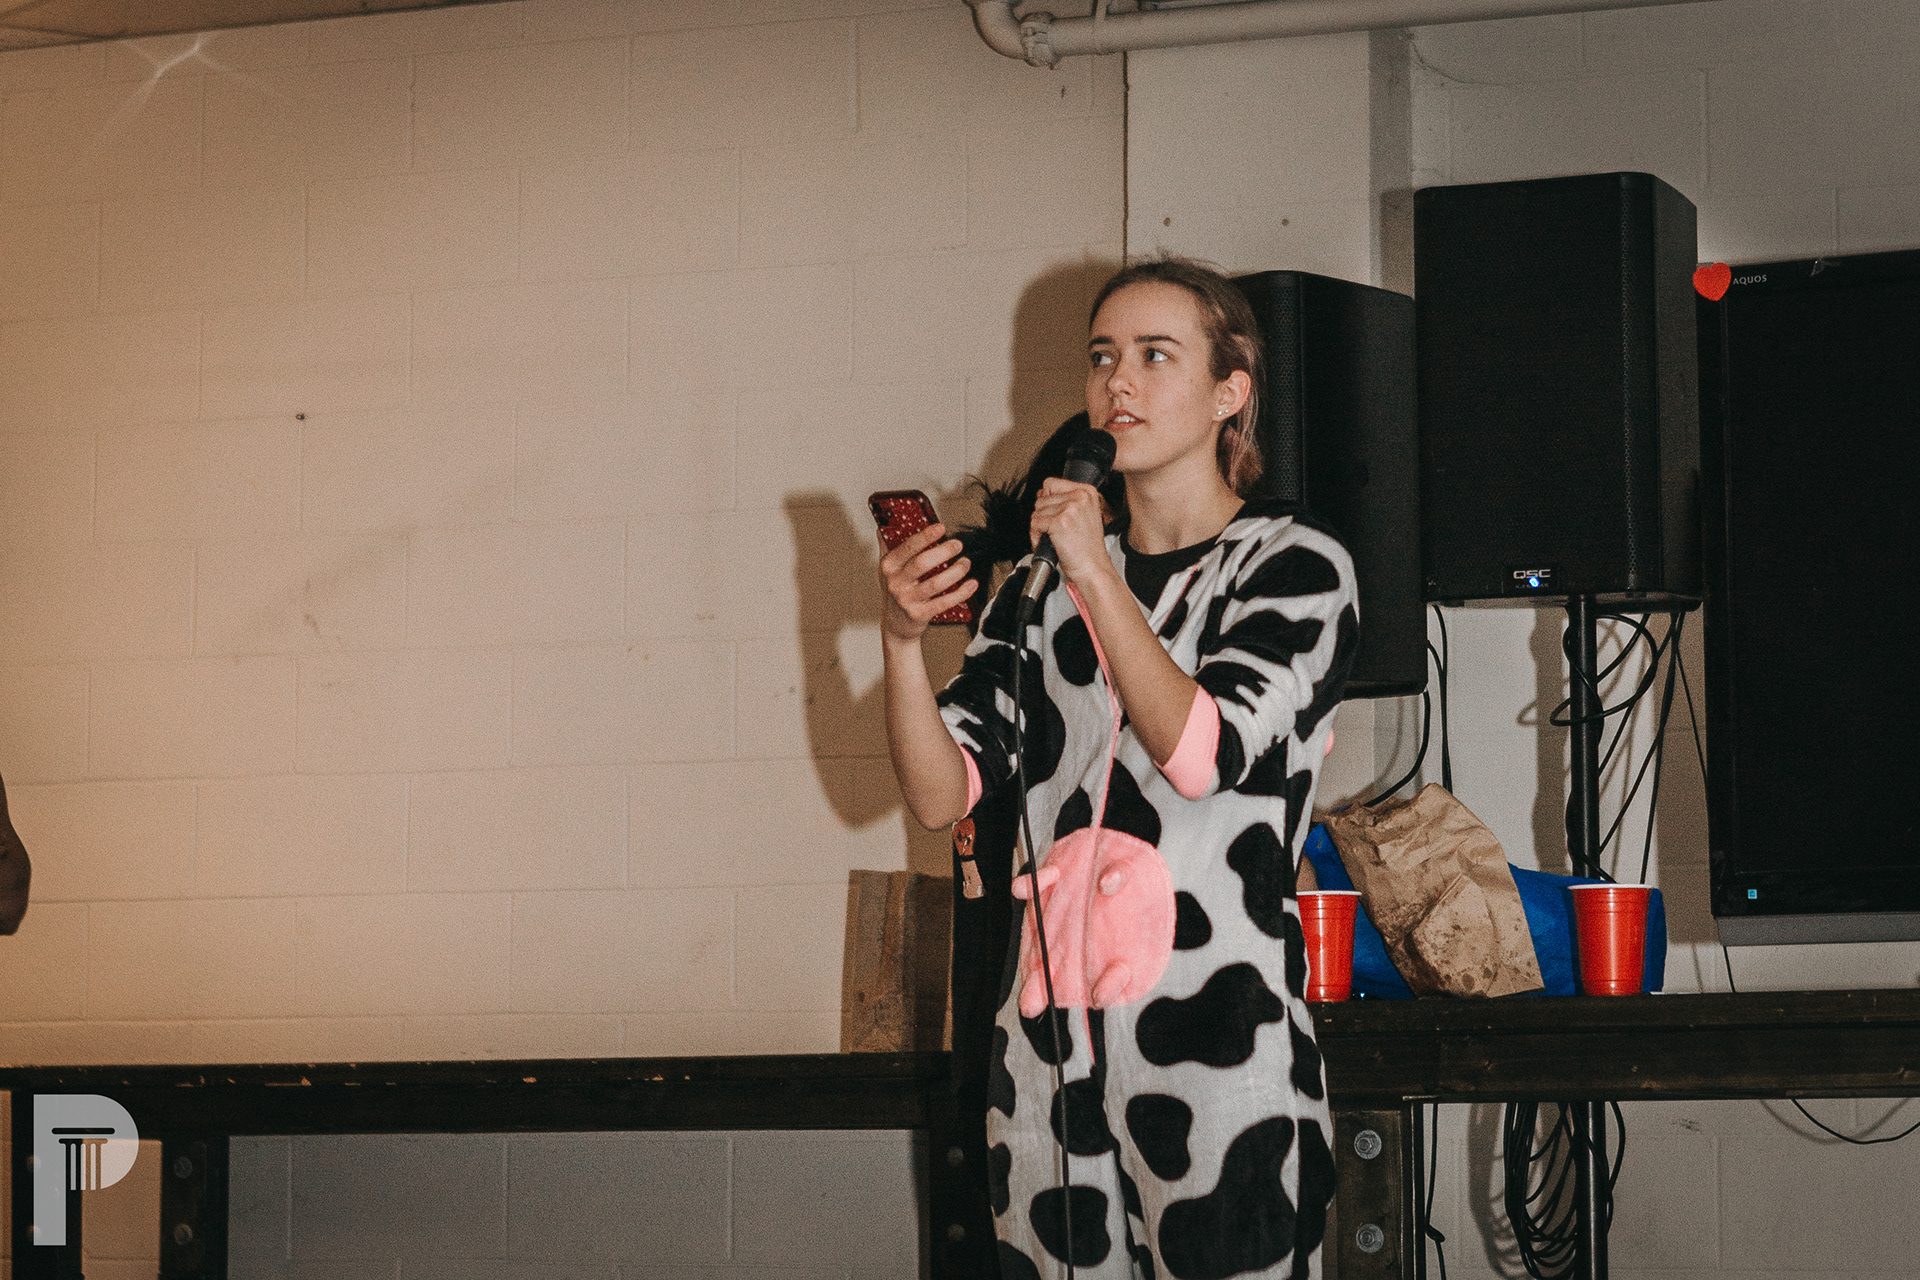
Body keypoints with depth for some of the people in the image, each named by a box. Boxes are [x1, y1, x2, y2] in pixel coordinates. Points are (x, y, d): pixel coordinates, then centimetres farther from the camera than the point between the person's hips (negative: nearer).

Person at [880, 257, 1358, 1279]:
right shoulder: (1041, 582, 12)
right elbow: (941, 794, 4)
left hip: (1218, 1047, -4)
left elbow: (1203, 755, -15)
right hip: (1050, 1039, 4)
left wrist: (1099, 580, -13)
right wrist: (901, 639, -11)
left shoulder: (1295, 564, 1)